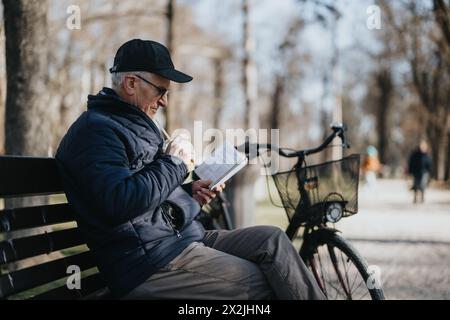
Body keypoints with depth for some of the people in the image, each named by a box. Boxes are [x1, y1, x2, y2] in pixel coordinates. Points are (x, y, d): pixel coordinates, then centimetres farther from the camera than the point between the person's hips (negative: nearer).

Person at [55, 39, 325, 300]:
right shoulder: (96, 129, -11)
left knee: (273, 240, -4)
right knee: (261, 282, -13)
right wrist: (174, 163, -13)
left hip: (180, 237, 10)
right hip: (148, 262, -10)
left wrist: (189, 192, 12)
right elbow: (120, 203, -26)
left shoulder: (136, 125, 22)